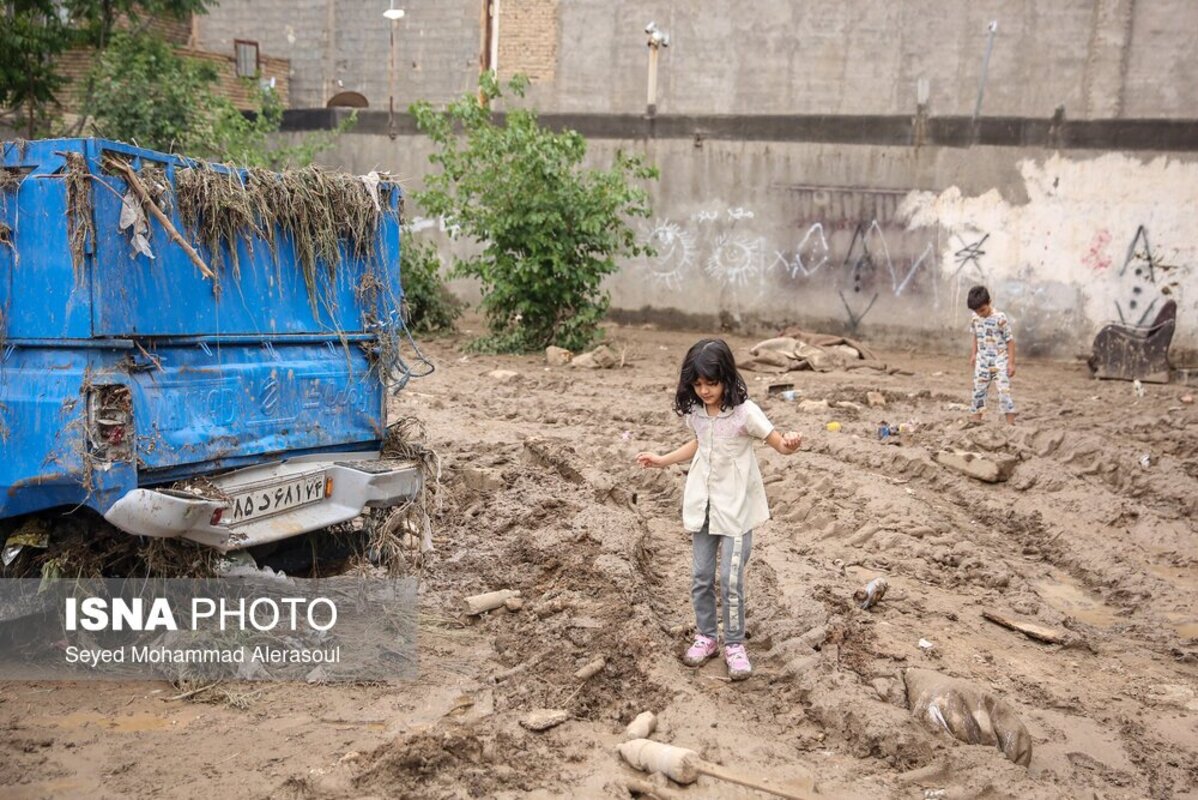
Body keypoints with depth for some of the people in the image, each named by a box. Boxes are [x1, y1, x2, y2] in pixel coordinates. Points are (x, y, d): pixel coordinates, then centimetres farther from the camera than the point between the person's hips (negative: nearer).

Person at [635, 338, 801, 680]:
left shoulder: (744, 411, -19)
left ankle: (734, 645, 14)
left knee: (730, 581, -4)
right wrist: (662, 460, 18)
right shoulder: (695, 410, -2)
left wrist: (791, 443, -40)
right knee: (700, 578, 11)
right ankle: (706, 636, 29)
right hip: (703, 504, 5)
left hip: (736, 507, -5)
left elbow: (780, 445, -17)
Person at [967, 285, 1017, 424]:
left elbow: (1010, 340, -12)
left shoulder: (1000, 318, -17)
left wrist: (1011, 362, -13)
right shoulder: (975, 318, 0)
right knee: (978, 391, 7)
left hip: (1000, 361, -5)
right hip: (982, 361, 5)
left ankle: (1010, 424, -3)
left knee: (1004, 391, -8)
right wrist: (974, 354, 14)